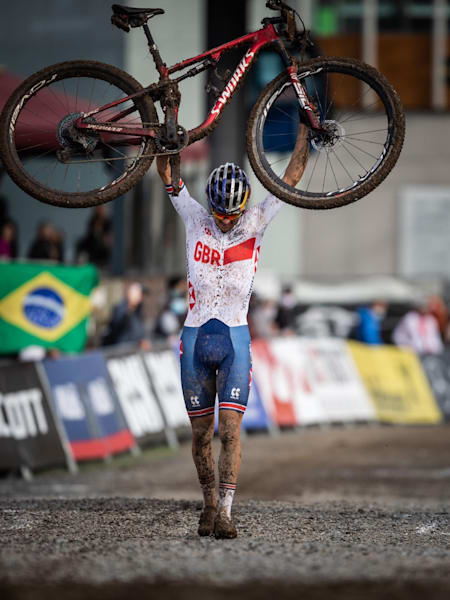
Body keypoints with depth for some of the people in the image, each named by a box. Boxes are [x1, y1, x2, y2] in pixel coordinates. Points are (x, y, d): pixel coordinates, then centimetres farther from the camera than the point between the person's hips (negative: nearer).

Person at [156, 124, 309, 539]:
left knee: (230, 430, -13)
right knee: (201, 434, 7)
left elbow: (292, 176, 1)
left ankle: (225, 512, -16)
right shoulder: (195, 220, 2)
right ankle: (209, 504, 22)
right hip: (195, 337, 2)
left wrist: (305, 128, -2)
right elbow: (166, 174, 3)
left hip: (235, 339, -2)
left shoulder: (255, 224, 0)